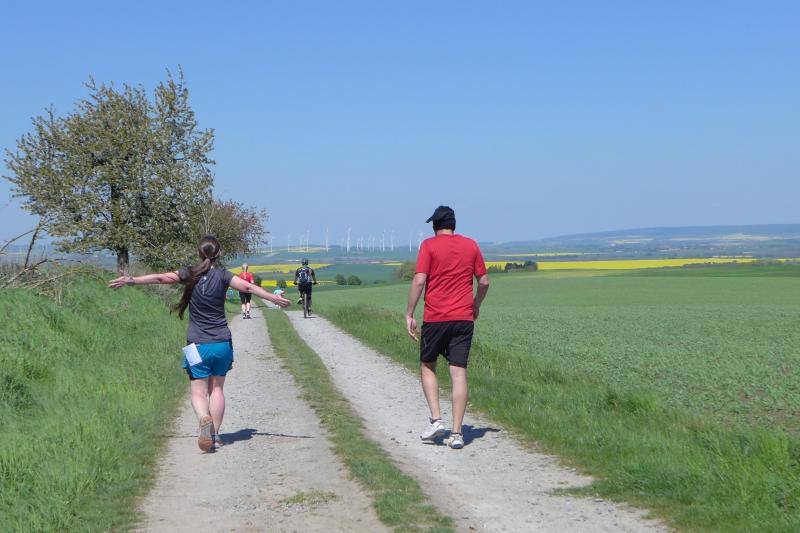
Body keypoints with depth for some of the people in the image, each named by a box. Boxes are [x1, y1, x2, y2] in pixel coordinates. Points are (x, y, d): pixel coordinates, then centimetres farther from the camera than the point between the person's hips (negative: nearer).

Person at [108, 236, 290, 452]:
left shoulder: (190, 274, -4)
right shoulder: (223, 275, -4)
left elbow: (160, 278, -6)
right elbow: (248, 286, -12)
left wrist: (130, 280, 1)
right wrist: (274, 298, -7)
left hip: (198, 344, -1)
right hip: (222, 343, 1)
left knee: (198, 392, 1)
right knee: (217, 388, 15)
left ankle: (204, 418, -29)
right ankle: (215, 435, 13)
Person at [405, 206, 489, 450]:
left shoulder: (429, 245, -2)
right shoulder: (471, 245, 8)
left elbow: (419, 281, -10)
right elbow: (484, 281, 11)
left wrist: (409, 315, -5)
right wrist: (476, 306, 27)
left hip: (435, 318, -2)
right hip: (464, 319, 2)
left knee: (427, 366, 16)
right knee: (459, 373, 1)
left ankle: (436, 420, 3)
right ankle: (456, 433, -2)